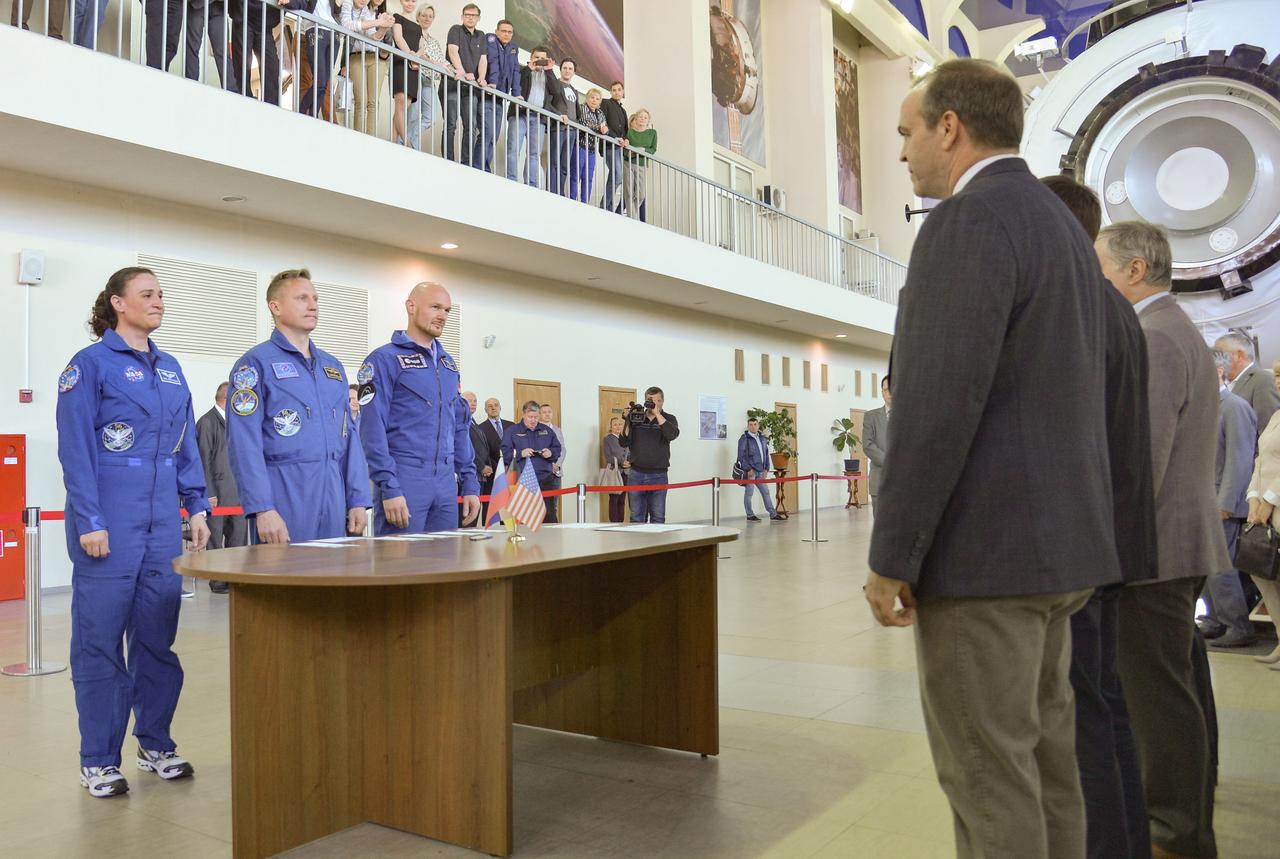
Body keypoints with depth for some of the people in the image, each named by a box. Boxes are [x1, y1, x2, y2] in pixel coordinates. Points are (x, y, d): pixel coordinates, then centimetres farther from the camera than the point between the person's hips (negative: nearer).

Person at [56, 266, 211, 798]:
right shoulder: (90, 364, -5)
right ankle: (98, 761, 14)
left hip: (163, 524, 6)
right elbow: (75, 449, -10)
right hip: (110, 524, -6)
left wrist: (197, 507, 9)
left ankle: (156, 744, 24)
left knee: (158, 636, 11)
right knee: (100, 639, 2)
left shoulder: (170, 369, 14)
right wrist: (90, 522, -15)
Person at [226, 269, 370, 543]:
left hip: (333, 496, 6)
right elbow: (244, 444, -11)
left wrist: (357, 500, 8)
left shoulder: (333, 366, 17)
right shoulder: (256, 363, -3)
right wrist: (262, 508, -19)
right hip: (284, 497, -6)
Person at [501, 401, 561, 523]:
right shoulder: (512, 431, 6)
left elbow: (557, 448, 16)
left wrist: (551, 453, -6)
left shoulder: (547, 430, 16)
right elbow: (505, 453, -1)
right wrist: (520, 453, -17)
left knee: (549, 513, -4)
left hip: (545, 478, 2)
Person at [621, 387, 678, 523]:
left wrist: (657, 413, -18)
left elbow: (673, 434, -19)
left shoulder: (669, 419, 4)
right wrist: (628, 422, -8)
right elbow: (624, 442, 4)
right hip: (637, 474, 2)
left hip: (658, 475, -1)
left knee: (658, 518, 2)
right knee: (636, 517, 4)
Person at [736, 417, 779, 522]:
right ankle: (750, 515, 7)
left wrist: (766, 469, 9)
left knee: (765, 492, 9)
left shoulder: (762, 439, 14)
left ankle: (773, 514, 12)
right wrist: (748, 469, -16)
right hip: (750, 471, -6)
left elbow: (766, 454, 18)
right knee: (749, 492, 0)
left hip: (760, 471, 6)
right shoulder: (744, 439, -7)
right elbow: (741, 456, -11)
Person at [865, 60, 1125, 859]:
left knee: (988, 773, -1)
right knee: (1043, 758, 16)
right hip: (1052, 541, 10)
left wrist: (892, 554, -16)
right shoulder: (1063, 226, 17)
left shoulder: (968, 222, -14)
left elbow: (939, 405, -22)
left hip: (982, 549, -10)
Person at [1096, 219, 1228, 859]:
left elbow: (1142, 459, -23)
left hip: (1153, 543, -11)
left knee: (1158, 691, -3)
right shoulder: (1181, 332, 17)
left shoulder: (1153, 338, -17)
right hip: (1181, 541, 11)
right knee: (1174, 683, 20)